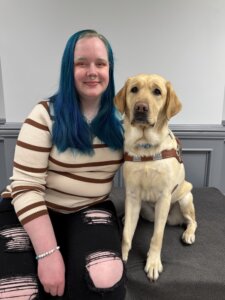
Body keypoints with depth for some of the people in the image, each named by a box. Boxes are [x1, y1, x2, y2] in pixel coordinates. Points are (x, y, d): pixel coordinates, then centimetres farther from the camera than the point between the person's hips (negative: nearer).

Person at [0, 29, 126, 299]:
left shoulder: (119, 118, 1)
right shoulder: (46, 114, -10)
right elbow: (26, 186, -15)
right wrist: (48, 253, -20)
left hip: (91, 210, 3)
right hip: (31, 211, -1)